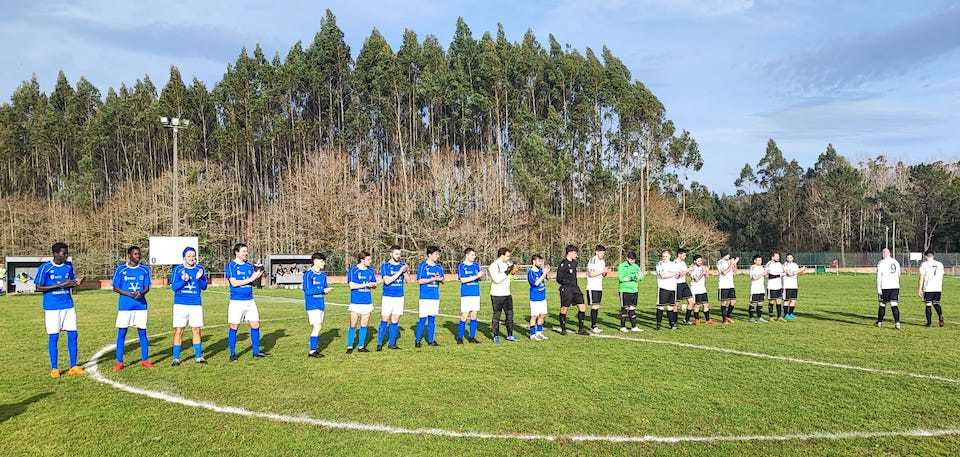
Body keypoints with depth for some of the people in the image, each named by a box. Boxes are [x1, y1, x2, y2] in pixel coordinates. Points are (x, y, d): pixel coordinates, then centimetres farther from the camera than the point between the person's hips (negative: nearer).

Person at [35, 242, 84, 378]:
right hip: (52, 308, -4)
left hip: (68, 306, 4)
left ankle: (73, 367, 10)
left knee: (73, 335, 2)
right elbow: (38, 287, -8)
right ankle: (54, 368, 13)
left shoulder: (69, 266, 6)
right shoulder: (45, 267, -8)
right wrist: (59, 285, -17)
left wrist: (77, 282, -8)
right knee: (53, 337, 2)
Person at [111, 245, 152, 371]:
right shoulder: (121, 269, 0)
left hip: (141, 305, 2)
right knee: (121, 333, 1)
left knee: (142, 332, 6)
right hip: (125, 306, -2)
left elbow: (147, 287, 8)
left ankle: (145, 360, 14)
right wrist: (129, 294, -15)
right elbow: (115, 288, 0)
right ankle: (119, 362, 8)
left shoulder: (144, 269, 7)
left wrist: (141, 293, -15)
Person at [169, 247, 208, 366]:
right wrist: (183, 280, -23)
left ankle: (198, 356, 16)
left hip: (196, 305, 2)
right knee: (178, 331, -2)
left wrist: (199, 278, -16)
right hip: (180, 304, -2)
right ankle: (176, 358, 6)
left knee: (196, 330, 7)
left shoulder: (200, 268, 5)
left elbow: (204, 287, 3)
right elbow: (174, 287, -6)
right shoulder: (178, 269, 0)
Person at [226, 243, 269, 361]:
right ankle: (232, 354, 12)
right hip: (236, 301, -5)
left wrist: (258, 274, -9)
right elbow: (234, 283, -16)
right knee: (234, 327, 1)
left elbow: (253, 281, 9)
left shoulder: (250, 265, 11)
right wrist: (250, 279, -18)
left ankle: (256, 351, 14)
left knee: (255, 325, 5)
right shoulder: (231, 265, -6)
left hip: (250, 300, 5)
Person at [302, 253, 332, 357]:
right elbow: (308, 290, -16)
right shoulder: (308, 274, -11)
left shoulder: (323, 274, 11)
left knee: (318, 327, 11)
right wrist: (323, 290, -17)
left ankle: (314, 349, 19)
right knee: (317, 327, -11)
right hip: (312, 305, -8)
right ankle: (311, 351, -4)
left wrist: (328, 288, -8)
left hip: (321, 304, 8)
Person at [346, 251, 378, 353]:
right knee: (353, 326, -1)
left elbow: (374, 285, 14)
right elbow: (352, 285, -13)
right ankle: (349, 347, 8)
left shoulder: (370, 270, 9)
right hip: (356, 302, -5)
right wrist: (366, 284, -17)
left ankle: (361, 346, 16)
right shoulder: (353, 270, -6)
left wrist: (373, 285, -10)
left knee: (364, 325, 8)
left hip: (367, 302, 5)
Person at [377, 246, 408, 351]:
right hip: (388, 297, -4)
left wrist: (406, 272, -14)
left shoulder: (402, 264, 8)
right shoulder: (385, 265, -3)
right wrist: (400, 272, -19)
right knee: (384, 320, -4)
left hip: (400, 297, 4)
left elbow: (407, 280, 5)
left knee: (395, 321, 6)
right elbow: (387, 281, -16)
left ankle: (392, 343, 14)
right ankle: (379, 343, 4)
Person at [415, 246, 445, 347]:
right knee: (423, 318, -6)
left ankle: (431, 339, 16)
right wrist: (433, 279, -16)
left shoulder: (439, 266, 11)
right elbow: (419, 281, -10)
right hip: (425, 296, -5)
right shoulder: (422, 266, -5)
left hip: (435, 296, 5)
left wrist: (440, 279, -9)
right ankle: (417, 340, 4)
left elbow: (443, 281, 14)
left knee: (432, 318, 9)